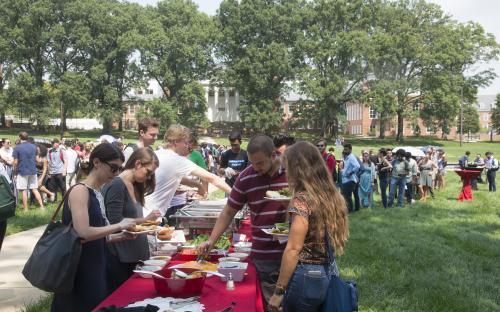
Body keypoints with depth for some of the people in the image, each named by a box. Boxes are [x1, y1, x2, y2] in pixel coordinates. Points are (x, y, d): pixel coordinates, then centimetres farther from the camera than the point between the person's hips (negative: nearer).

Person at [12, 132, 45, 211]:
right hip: (33, 171, 4)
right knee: (35, 189, 8)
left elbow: (15, 162, -9)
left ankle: (25, 209, 5)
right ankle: (42, 206, 4)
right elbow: (36, 159, 12)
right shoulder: (34, 147, 5)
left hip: (22, 171, -4)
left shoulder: (17, 148, -8)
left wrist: (15, 173, 1)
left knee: (24, 191, 2)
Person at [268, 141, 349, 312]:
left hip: (306, 277, -8)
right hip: (329, 273, 8)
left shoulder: (302, 199, -17)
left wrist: (278, 291, -16)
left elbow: (293, 249, -20)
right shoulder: (332, 196, 6)